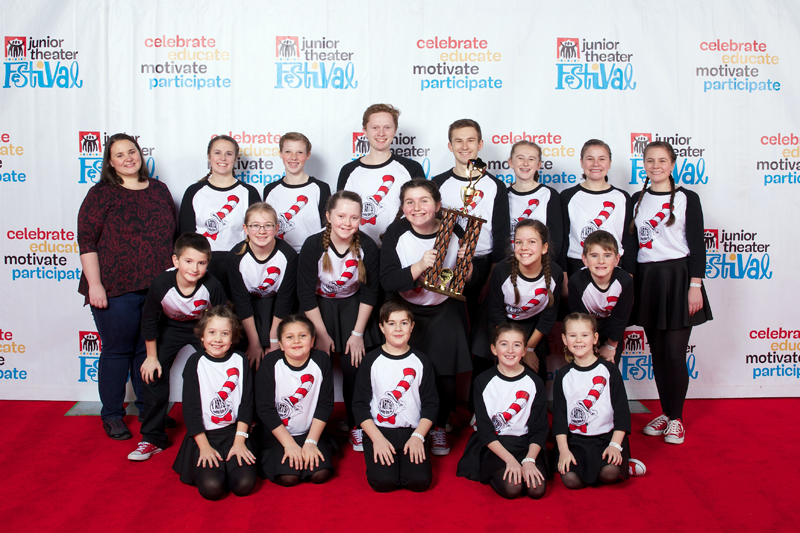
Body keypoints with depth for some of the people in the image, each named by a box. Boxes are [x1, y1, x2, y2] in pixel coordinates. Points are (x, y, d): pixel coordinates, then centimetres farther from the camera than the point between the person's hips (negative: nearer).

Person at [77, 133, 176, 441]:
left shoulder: (159, 190, 10)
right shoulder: (101, 194, -4)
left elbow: (172, 236, 16)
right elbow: (87, 241, -8)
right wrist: (94, 284, -13)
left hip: (158, 288, 4)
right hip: (116, 290, -4)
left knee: (149, 349, 13)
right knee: (117, 351, 5)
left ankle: (149, 409, 28)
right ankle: (111, 415, 20)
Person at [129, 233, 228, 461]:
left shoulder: (212, 286, -33)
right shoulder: (161, 283, -31)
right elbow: (149, 321, -14)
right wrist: (152, 356, -6)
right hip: (171, 327, 1)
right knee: (154, 376, -4)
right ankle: (152, 439, 10)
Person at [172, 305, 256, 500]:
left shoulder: (240, 361, 2)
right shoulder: (195, 363, -4)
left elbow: (246, 403, 2)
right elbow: (190, 408, -4)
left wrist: (239, 440, -7)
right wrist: (204, 446, -10)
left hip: (234, 431, 2)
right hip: (204, 434, -1)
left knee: (244, 484, -19)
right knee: (211, 487, -23)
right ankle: (210, 466, 10)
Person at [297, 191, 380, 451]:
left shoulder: (367, 246, -16)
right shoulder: (313, 245, -21)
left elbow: (369, 291, -6)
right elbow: (306, 294, -15)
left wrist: (358, 333, -7)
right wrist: (321, 334, -13)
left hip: (352, 305, 1)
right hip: (319, 306, -1)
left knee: (355, 366, -10)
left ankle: (357, 426, 7)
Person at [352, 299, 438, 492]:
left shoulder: (420, 360, 6)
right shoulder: (371, 360, 1)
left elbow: (431, 403, 6)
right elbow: (360, 404, 0)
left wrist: (418, 436, -7)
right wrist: (377, 438, -10)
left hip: (413, 431, 1)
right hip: (378, 430, -1)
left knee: (420, 481, -18)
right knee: (383, 481, -21)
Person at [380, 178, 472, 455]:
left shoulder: (454, 233, -9)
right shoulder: (396, 233, -13)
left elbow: (468, 282, 0)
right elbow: (387, 282, -21)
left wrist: (467, 264, -22)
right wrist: (420, 266, -35)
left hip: (445, 311, 1)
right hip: (407, 311, -1)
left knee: (445, 375, -3)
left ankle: (439, 427, 23)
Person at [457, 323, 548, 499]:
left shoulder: (535, 382, 0)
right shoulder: (483, 382, -4)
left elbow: (539, 428, -1)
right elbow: (485, 430, -6)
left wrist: (529, 460, -17)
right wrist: (510, 459, -18)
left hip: (525, 442, 1)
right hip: (493, 445, -1)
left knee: (537, 489, -23)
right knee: (511, 488, -25)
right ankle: (495, 473, 6)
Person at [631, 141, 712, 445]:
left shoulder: (687, 198, -1)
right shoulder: (637, 200, 11)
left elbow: (697, 245, -3)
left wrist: (695, 285, -10)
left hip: (678, 277, -4)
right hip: (646, 279, 4)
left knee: (674, 353, -5)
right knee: (657, 352, 9)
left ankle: (676, 419, 9)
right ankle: (665, 412, 22)